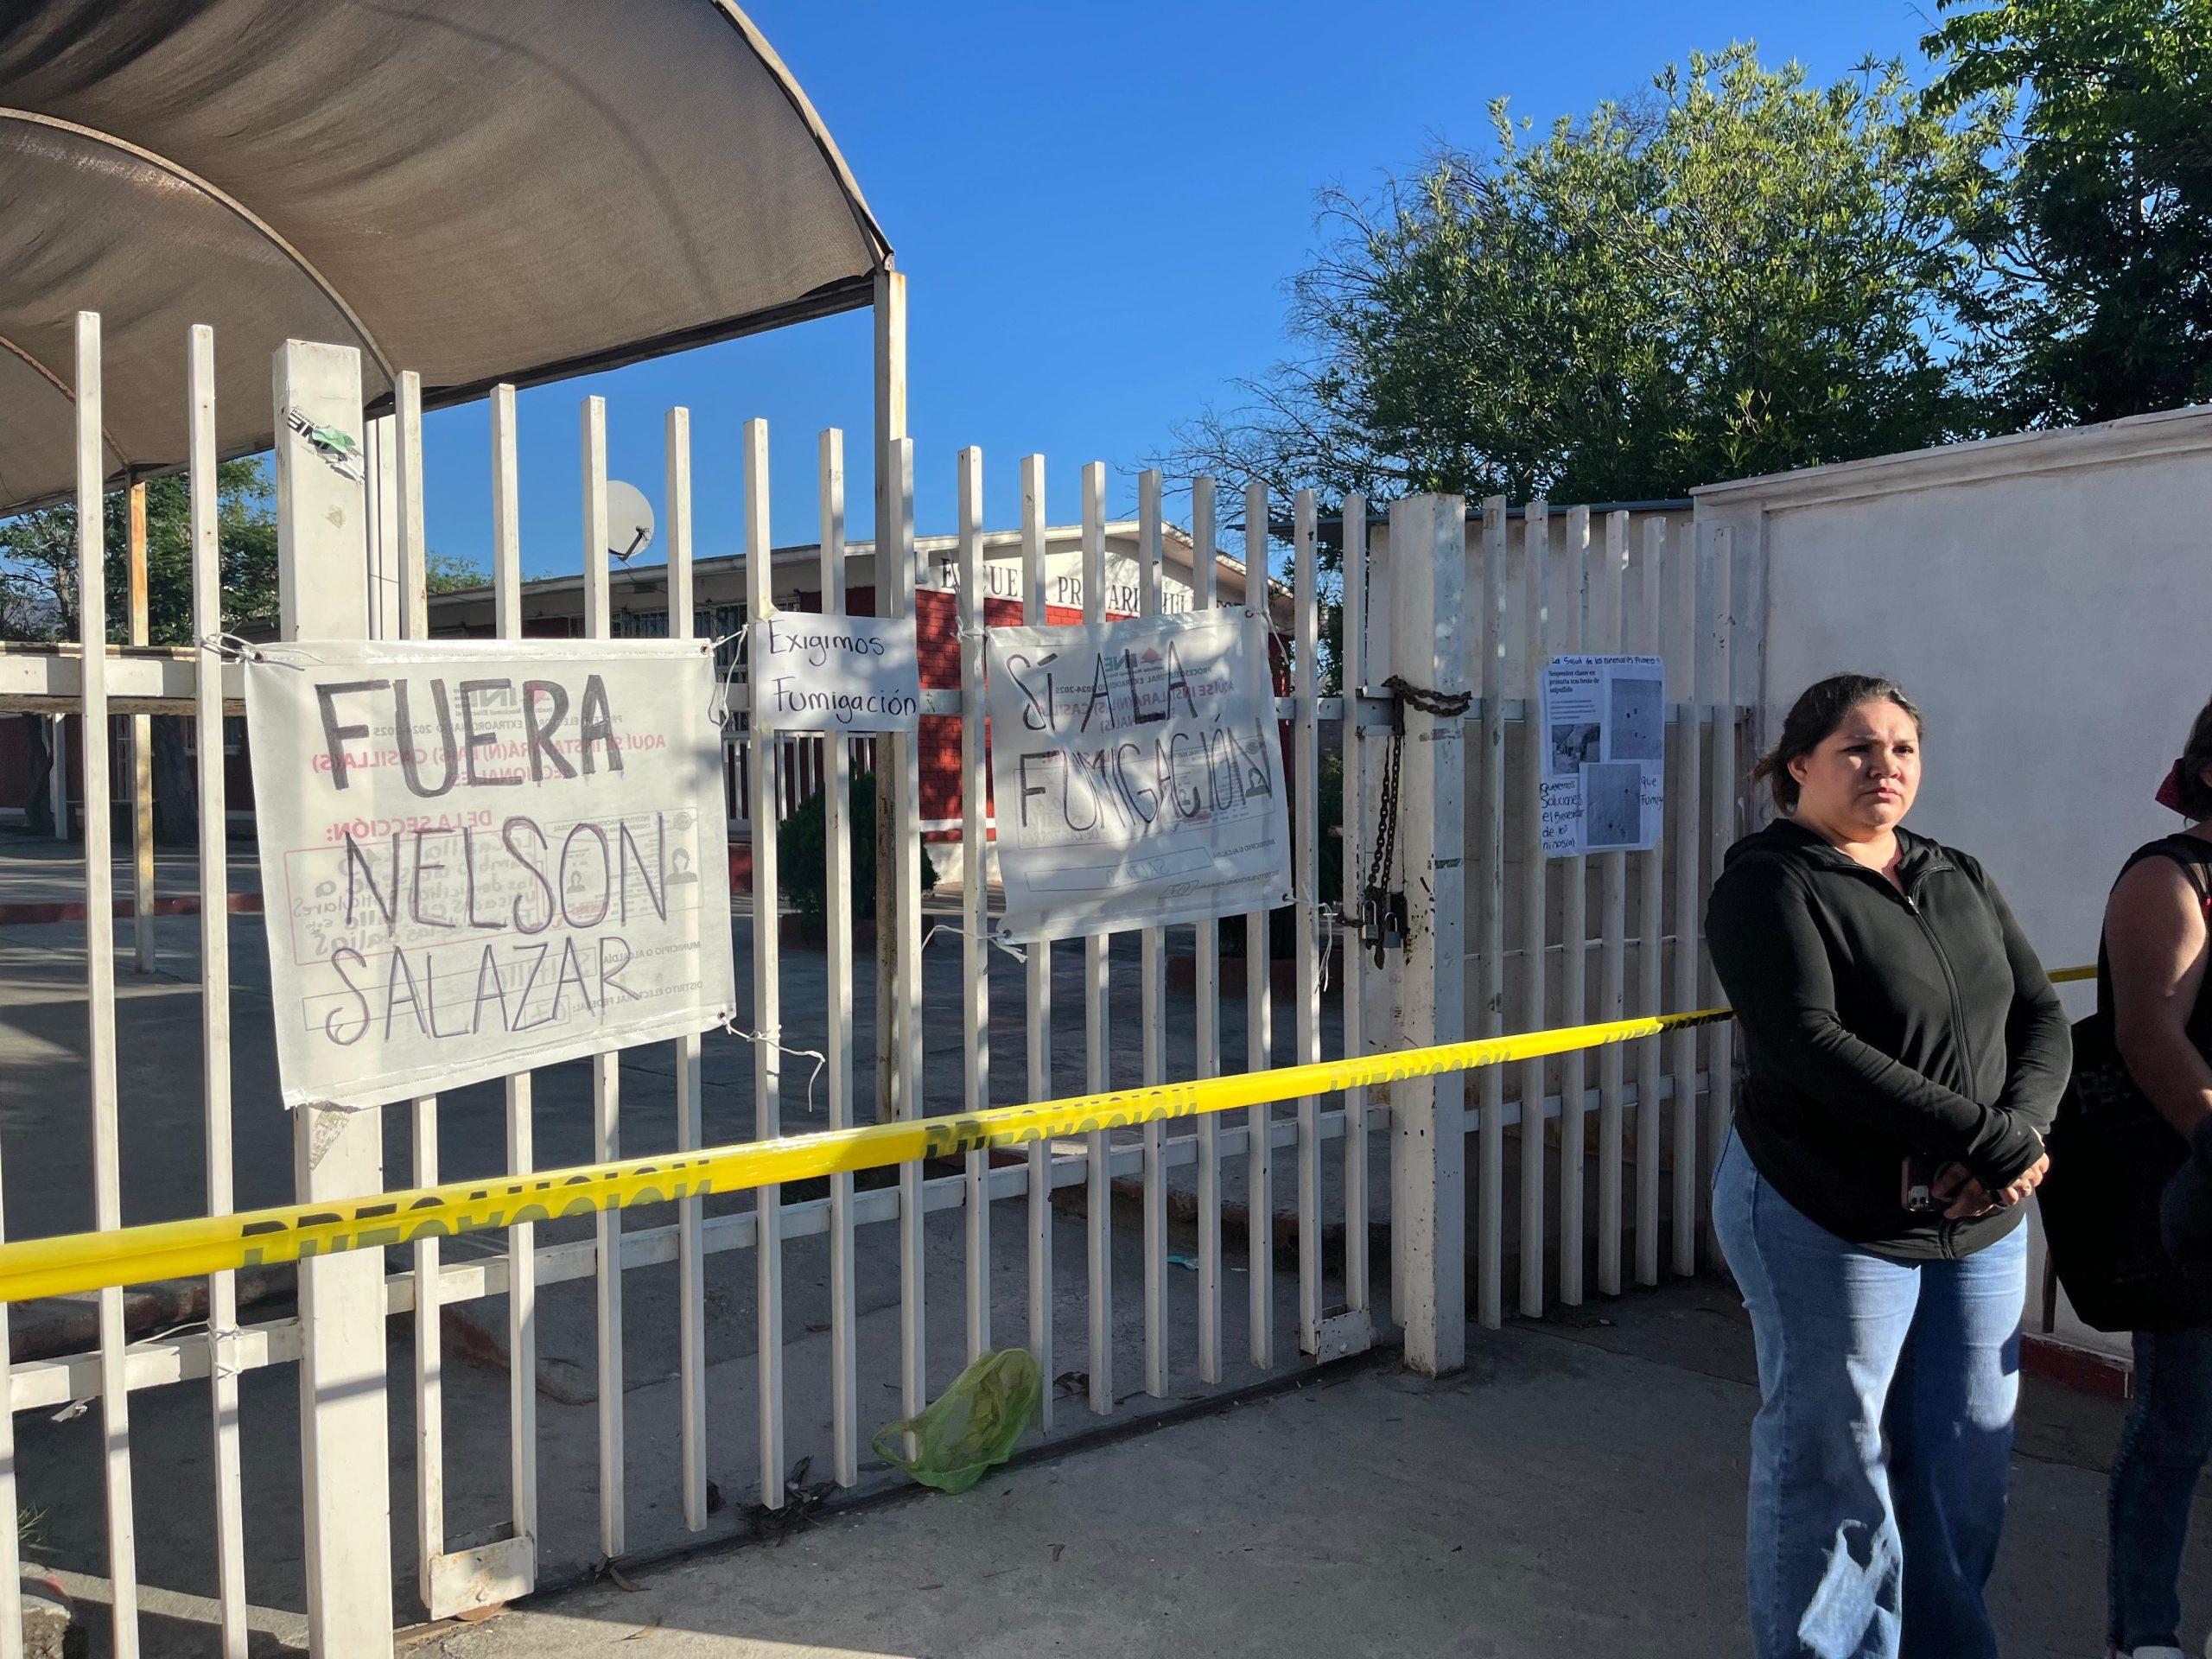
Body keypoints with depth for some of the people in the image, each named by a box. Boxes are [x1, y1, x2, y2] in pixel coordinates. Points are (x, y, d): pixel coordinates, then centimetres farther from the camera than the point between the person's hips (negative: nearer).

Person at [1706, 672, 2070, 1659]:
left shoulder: (1960, 882, 13)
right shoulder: (1771, 884, -9)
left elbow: (2043, 1019, 8)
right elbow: (1808, 1044, -22)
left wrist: (2019, 1131, -13)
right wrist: (1988, 1132, -22)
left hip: (1981, 1226, 7)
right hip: (1830, 1223, -6)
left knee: (1967, 1463, 14)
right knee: (1834, 1471, 4)